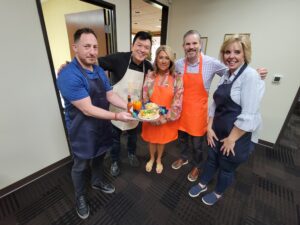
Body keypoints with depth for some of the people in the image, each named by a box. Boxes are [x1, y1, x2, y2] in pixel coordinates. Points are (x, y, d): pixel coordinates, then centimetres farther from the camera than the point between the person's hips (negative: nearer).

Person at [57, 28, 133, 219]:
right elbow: (88, 109, -28)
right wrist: (116, 116, -30)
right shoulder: (69, 75, -24)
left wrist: (129, 107, -14)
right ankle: (80, 197, 43)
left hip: (102, 126, 7)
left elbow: (110, 95, 1)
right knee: (81, 165, 16)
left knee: (99, 157, 25)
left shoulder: (99, 71, 2)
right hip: (83, 131, -6)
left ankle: (98, 181, 53)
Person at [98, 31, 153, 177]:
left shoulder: (148, 66, -6)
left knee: (133, 135, 25)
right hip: (116, 110, -3)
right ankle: (115, 161, 44)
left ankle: (131, 153, 55)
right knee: (115, 138, 17)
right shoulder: (119, 58, -20)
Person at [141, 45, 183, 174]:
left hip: (168, 118, 0)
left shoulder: (177, 78, -9)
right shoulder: (150, 76, -7)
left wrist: (164, 118, -15)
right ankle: (151, 158, 49)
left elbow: (177, 102, -10)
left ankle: (159, 160, 48)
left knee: (162, 140, 20)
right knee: (152, 139, 19)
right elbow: (145, 98, -7)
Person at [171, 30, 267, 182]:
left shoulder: (212, 63, -12)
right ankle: (183, 158, 49)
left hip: (198, 110, -3)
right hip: (181, 108, 3)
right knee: (182, 137, 21)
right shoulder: (178, 64, -3)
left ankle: (197, 166, 41)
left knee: (197, 142, 14)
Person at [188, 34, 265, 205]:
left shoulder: (251, 76, -18)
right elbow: (216, 104, 6)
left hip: (239, 135, -6)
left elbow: (248, 115, -23)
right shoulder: (226, 75, 6)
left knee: (227, 167, 16)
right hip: (218, 130, 6)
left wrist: (232, 139, -17)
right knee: (212, 159, 22)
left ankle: (218, 193, 44)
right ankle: (202, 184, 47)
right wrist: (210, 127, 0)